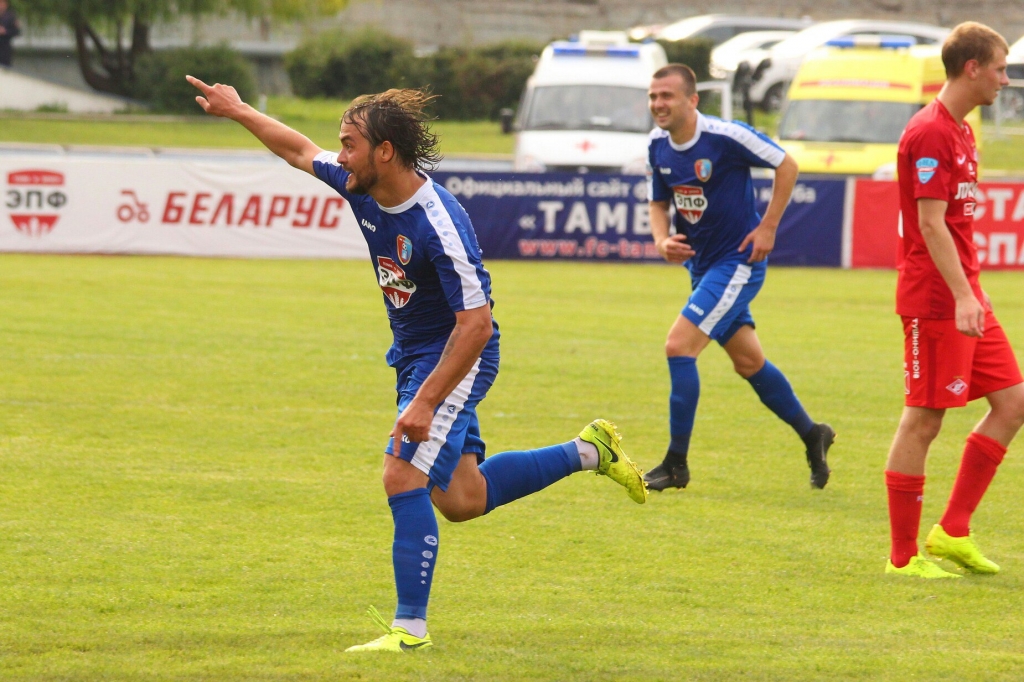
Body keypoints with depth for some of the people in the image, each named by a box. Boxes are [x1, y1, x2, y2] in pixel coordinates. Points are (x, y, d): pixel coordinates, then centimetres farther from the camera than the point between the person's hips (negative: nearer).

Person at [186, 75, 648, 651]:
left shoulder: (439, 224, -30)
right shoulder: (363, 188, -6)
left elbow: (476, 324, -30)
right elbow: (300, 150, 15)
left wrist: (426, 403, -30)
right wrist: (238, 110, 18)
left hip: (457, 360, -9)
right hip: (414, 355, 9)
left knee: (404, 477, -18)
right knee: (461, 500, 14)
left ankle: (410, 628, -10)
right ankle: (589, 451, 30)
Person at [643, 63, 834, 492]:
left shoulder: (726, 137, -20)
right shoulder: (658, 146, 0)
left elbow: (786, 166, -11)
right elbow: (659, 203, 12)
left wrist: (768, 227, -13)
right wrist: (662, 240, -9)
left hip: (738, 261, -8)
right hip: (701, 264, 8)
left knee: (679, 345, -17)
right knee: (749, 363, 16)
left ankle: (676, 465, -9)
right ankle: (812, 436, 35)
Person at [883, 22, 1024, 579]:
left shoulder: (961, 132, 16)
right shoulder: (929, 134, -15)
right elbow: (931, 224, -20)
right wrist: (962, 296, -26)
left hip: (965, 297, 10)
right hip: (934, 300, -10)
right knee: (923, 419, -5)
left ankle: (952, 532, 11)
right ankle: (903, 558, 1)